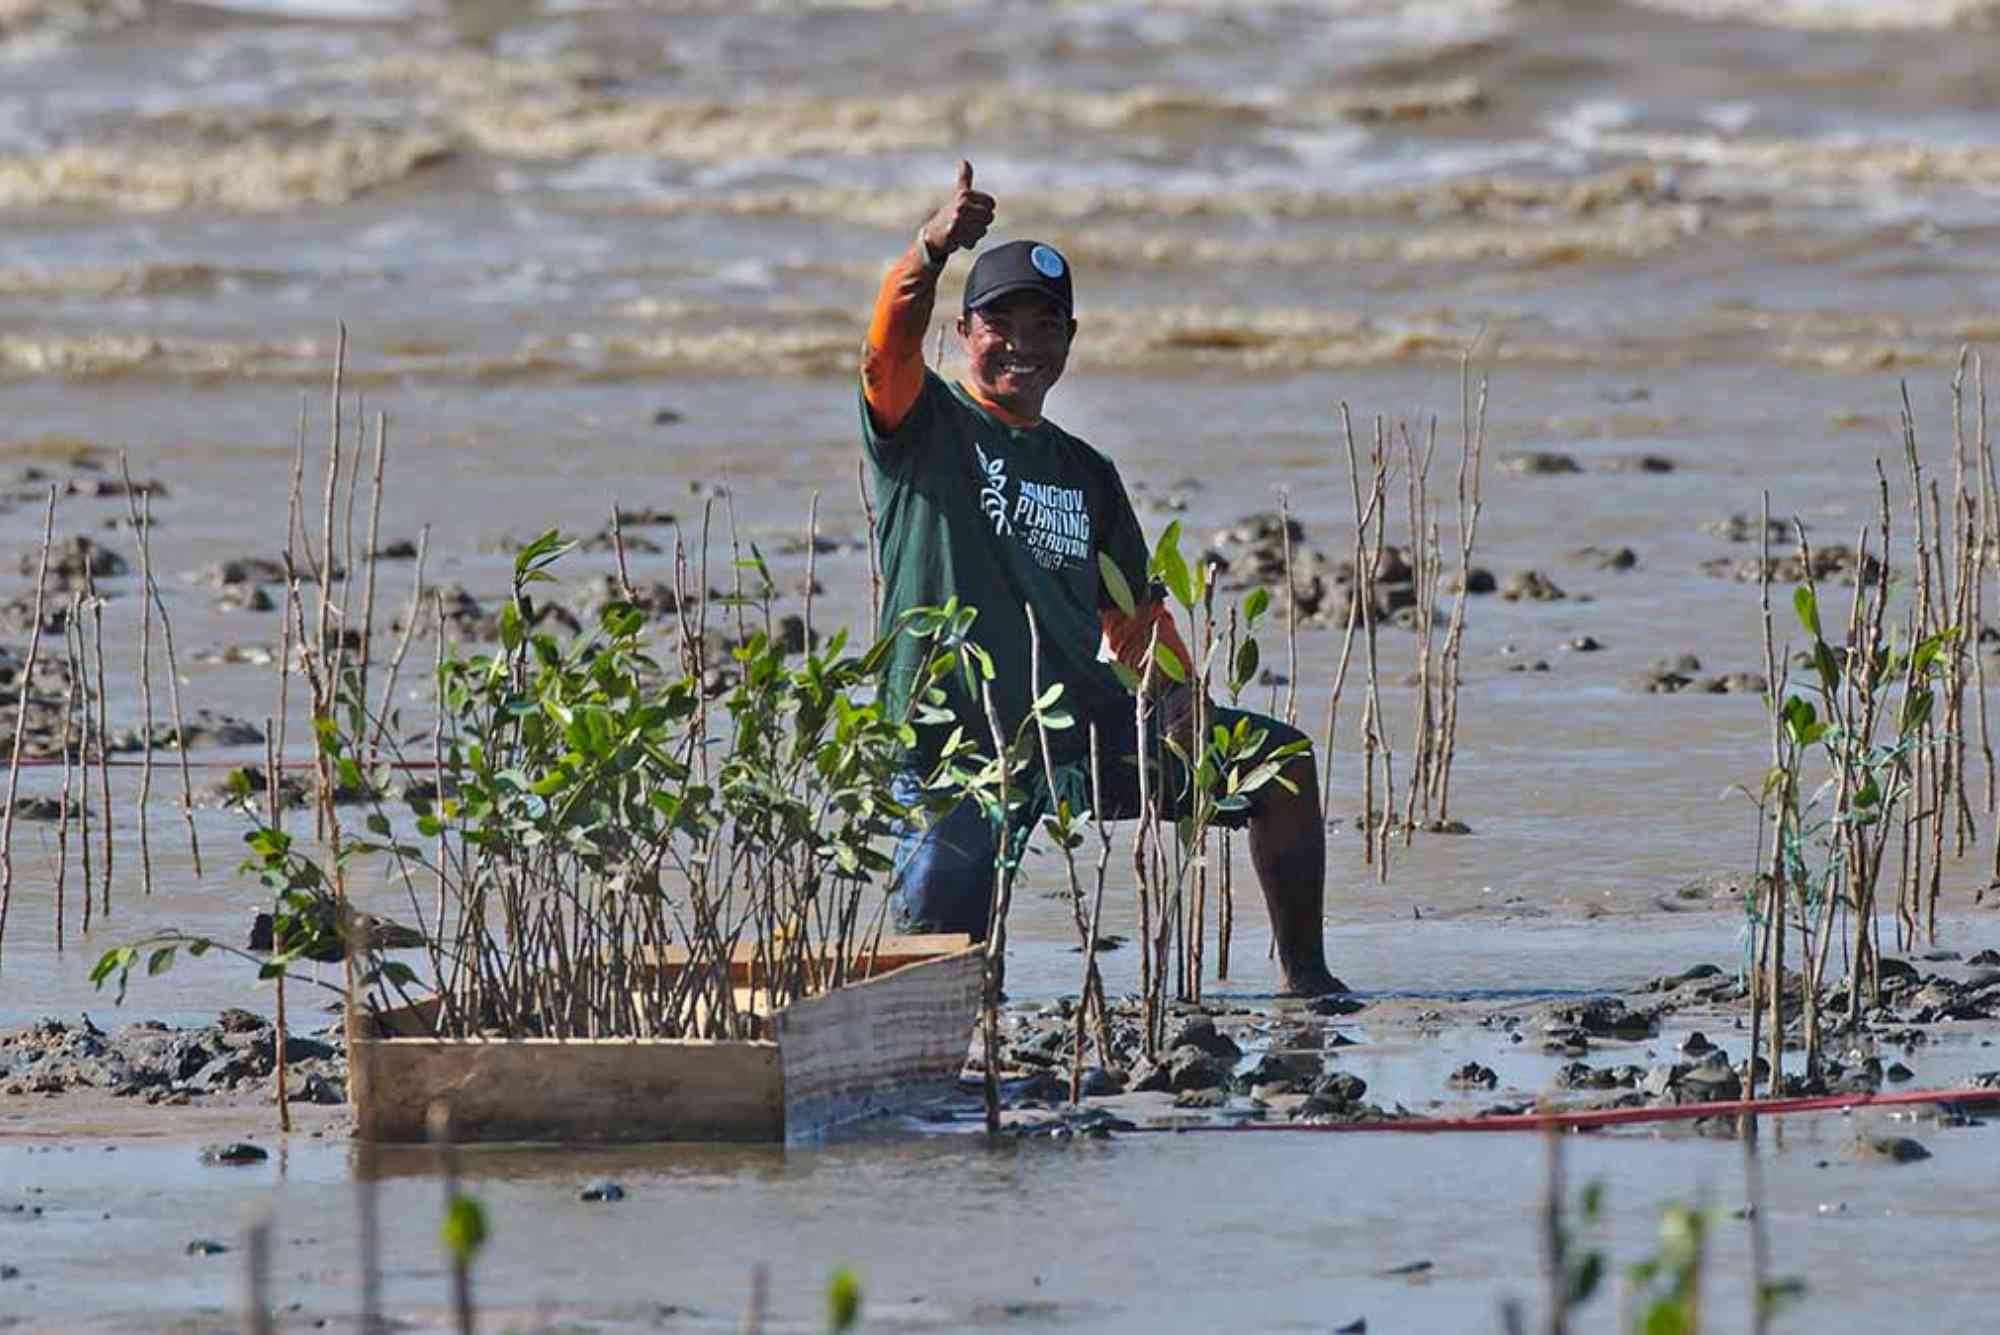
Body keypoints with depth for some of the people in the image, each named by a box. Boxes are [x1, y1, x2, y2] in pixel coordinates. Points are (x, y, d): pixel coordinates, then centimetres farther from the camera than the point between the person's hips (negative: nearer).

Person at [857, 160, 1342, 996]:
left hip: (1087, 735, 5)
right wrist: (934, 249, -43)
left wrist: (1173, 694, -4)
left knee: (1282, 762, -5)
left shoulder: (1087, 474, 17)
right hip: (956, 747, -5)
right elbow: (893, 336, -21)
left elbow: (1136, 613, 18)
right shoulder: (925, 426, 0)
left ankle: (1304, 974, 4)